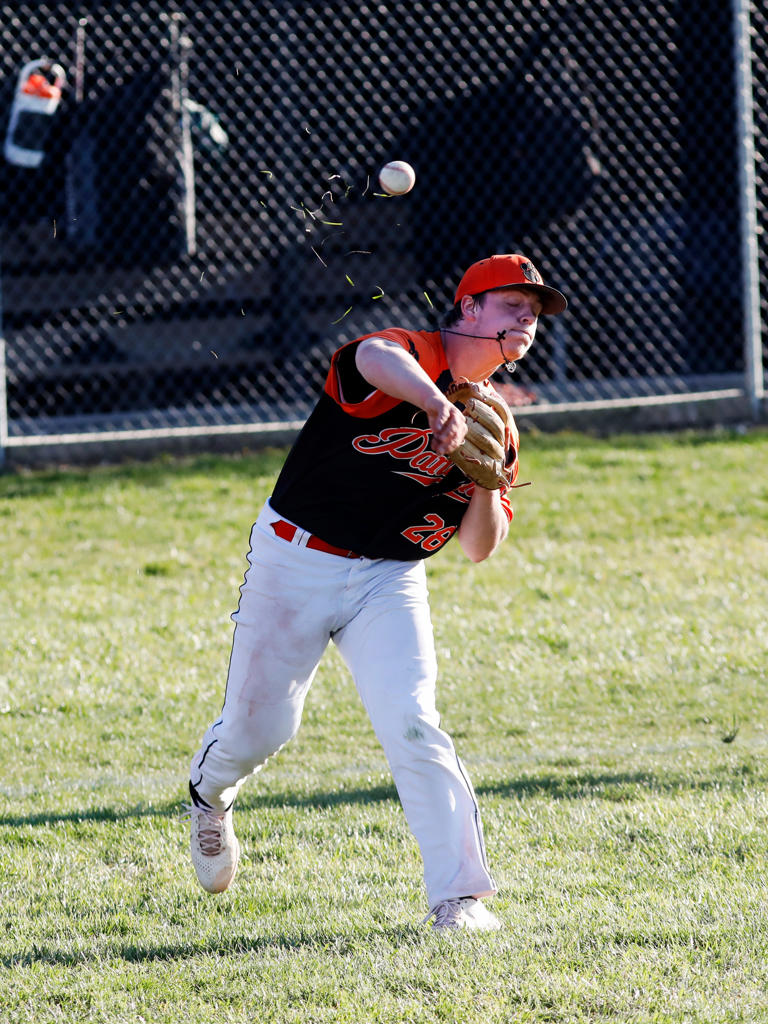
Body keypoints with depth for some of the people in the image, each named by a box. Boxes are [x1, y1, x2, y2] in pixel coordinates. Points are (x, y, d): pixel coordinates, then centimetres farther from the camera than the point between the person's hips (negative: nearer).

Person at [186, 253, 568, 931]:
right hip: (294, 562, -4)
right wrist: (438, 406, -58)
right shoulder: (410, 355, -12)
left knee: (412, 724, -16)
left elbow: (479, 549, 7)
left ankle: (460, 895, -16)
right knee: (258, 727, 5)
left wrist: (487, 485, -13)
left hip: (390, 582, 4)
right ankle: (210, 793, 41)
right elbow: (374, 357, -40)